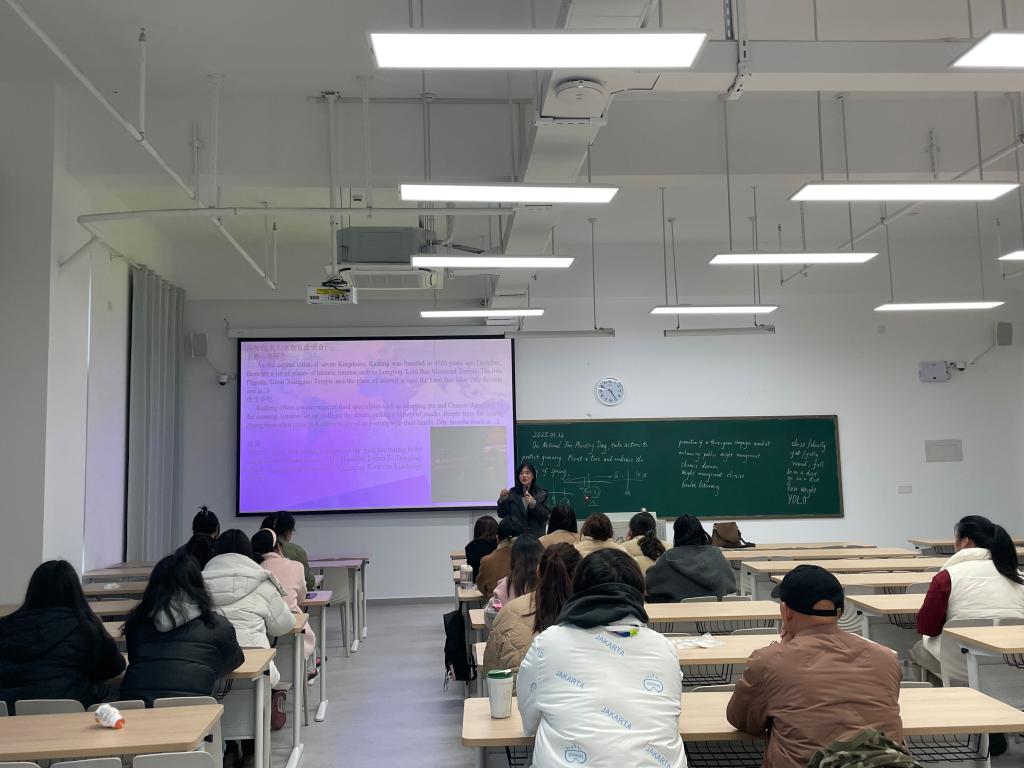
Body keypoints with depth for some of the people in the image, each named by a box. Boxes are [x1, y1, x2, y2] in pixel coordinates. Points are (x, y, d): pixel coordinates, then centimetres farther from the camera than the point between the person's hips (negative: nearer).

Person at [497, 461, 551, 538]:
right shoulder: (512, 493, 3)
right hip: (516, 536, 0)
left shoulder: (541, 494, 2)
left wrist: (534, 504, -19)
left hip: (536, 536, 0)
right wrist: (502, 499, -15)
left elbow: (546, 516, -5)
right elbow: (502, 514, 1)